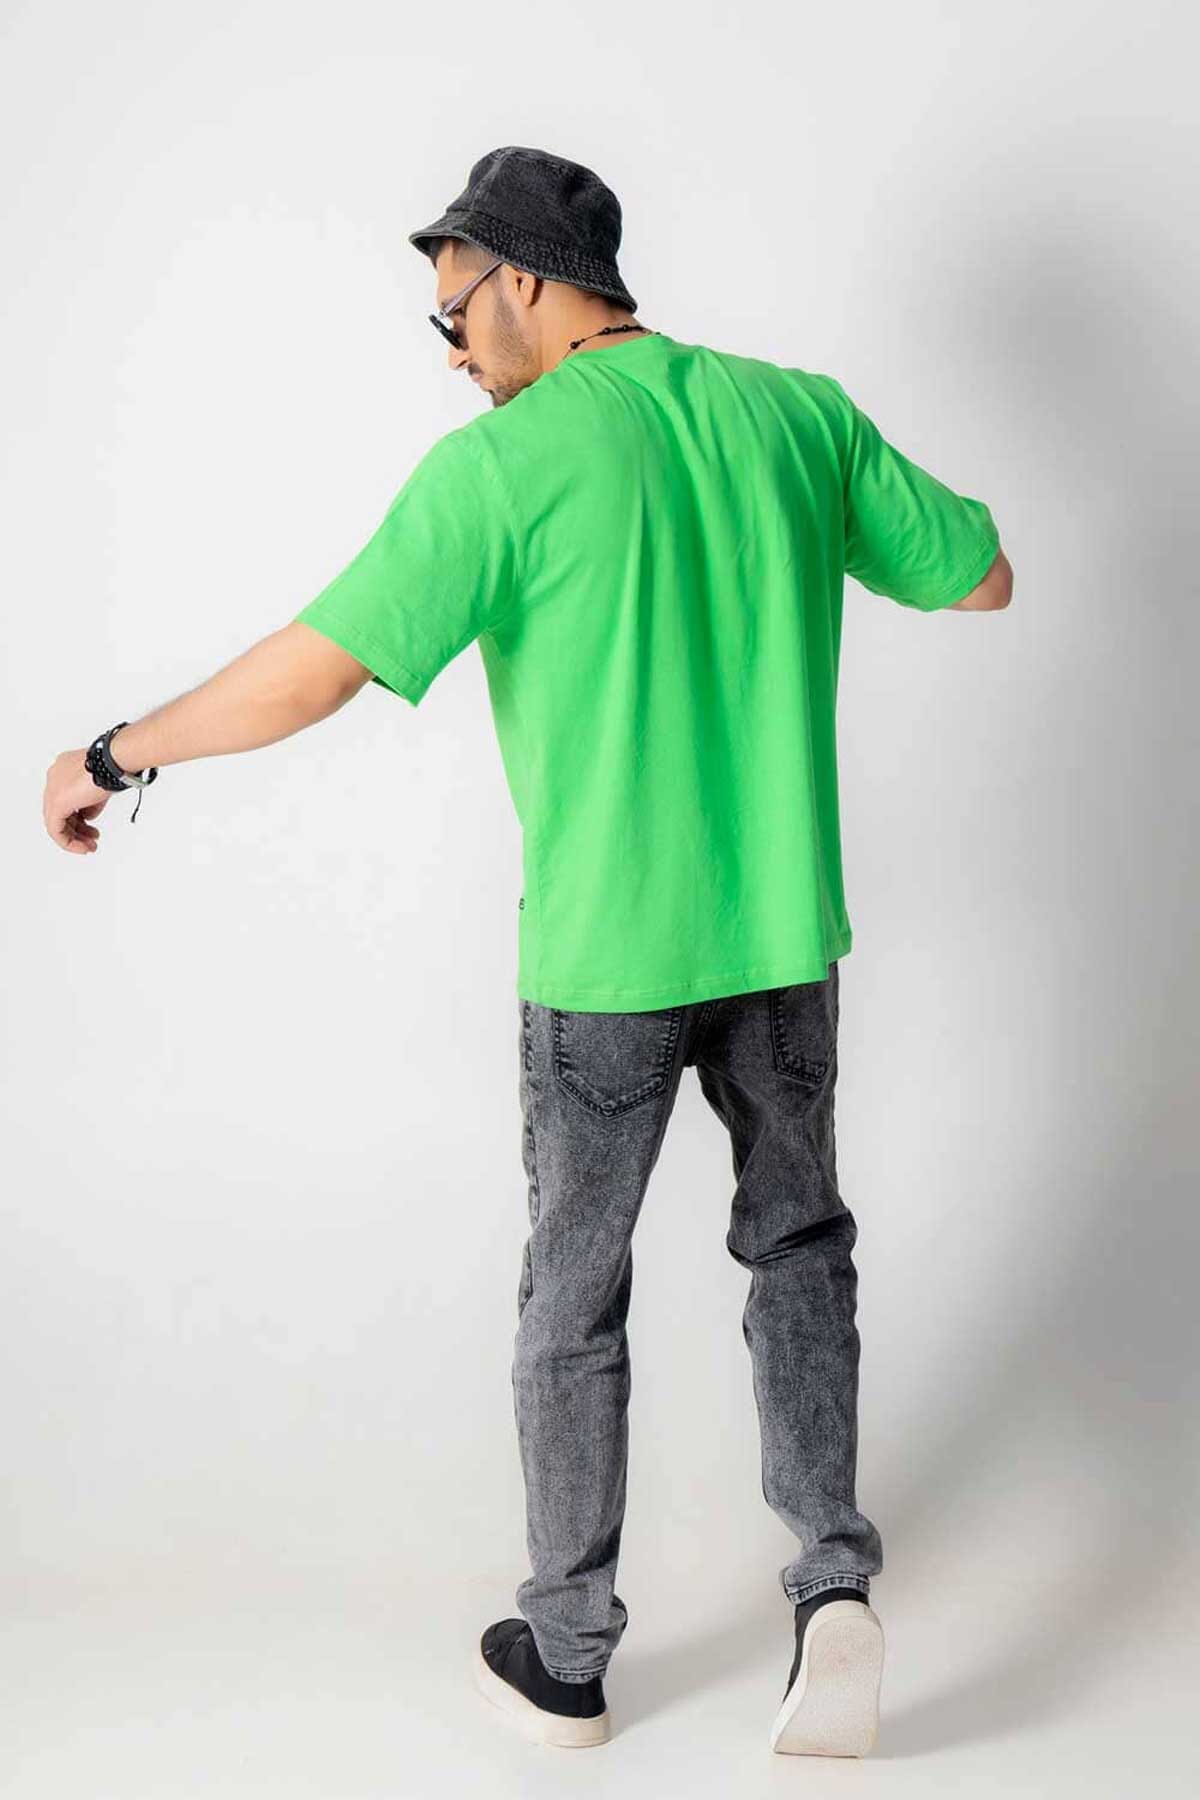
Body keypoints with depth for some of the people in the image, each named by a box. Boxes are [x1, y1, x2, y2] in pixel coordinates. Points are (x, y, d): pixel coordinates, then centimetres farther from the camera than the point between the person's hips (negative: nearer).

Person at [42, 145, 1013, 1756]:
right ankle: (835, 1578, 9)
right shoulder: (797, 412, 1)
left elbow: (308, 674, -19)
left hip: (606, 960, -3)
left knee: (575, 1295, 14)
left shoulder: (503, 466, -14)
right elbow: (984, 580, 11)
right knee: (796, 1238, 24)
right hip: (786, 937, 4)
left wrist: (113, 756, -4)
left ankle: (564, 1659, 28)